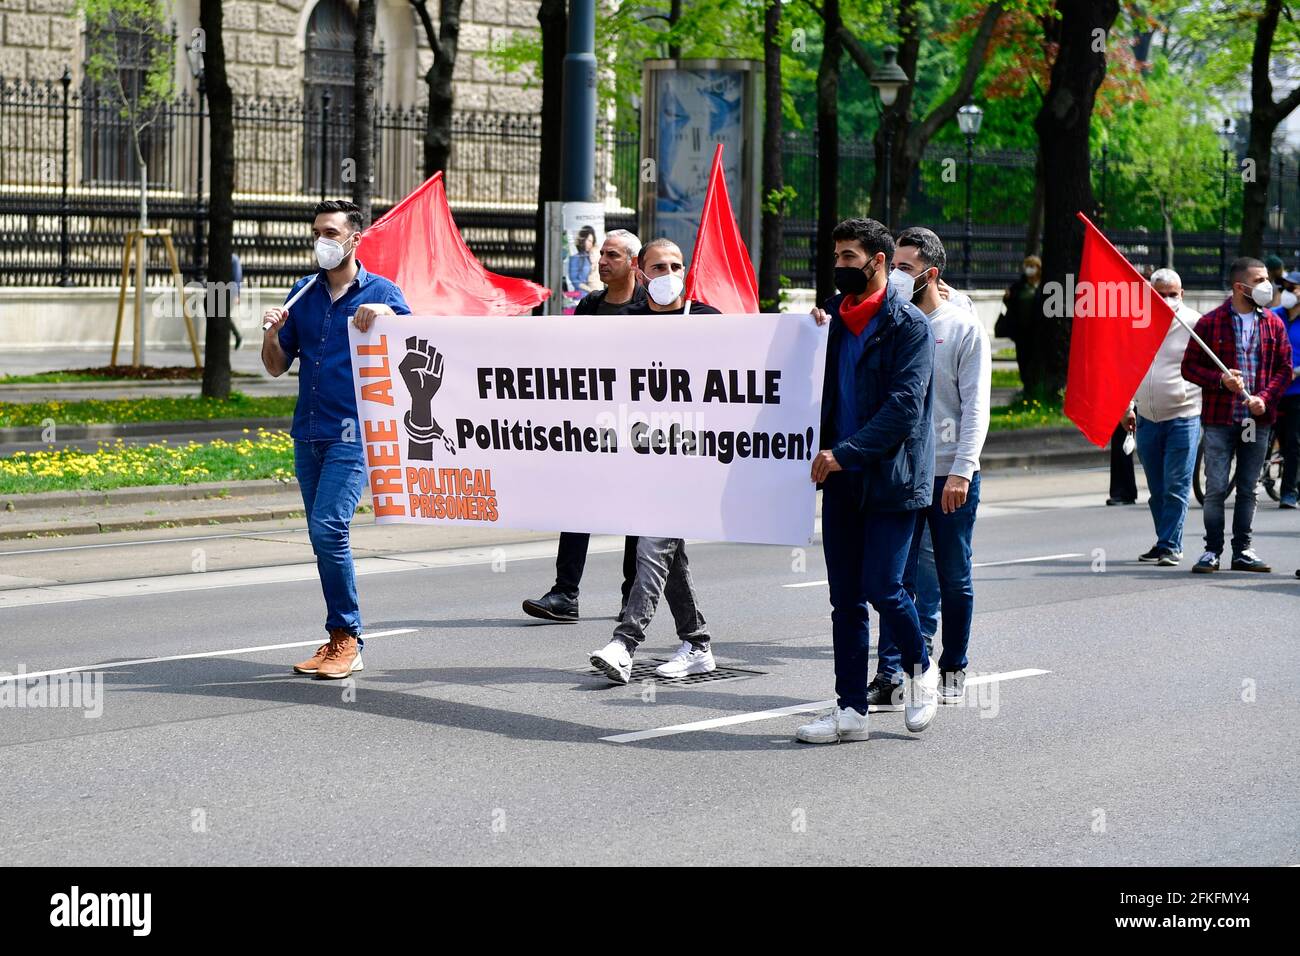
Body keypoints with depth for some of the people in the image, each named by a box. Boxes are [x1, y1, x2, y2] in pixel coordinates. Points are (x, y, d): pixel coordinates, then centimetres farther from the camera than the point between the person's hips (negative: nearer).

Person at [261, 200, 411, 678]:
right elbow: (277, 366, 14)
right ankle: (340, 641, 16)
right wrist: (271, 334, -6)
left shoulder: (379, 292, 0)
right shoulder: (303, 294, 13)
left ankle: (347, 637, -8)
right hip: (307, 433, 6)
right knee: (324, 536, 8)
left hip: (353, 433, -6)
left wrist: (386, 315, -23)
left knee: (328, 528, -18)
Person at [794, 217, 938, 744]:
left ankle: (921, 669, 19)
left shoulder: (909, 324, -9)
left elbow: (904, 407, -17)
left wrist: (845, 453, -20)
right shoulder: (833, 314, 12)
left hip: (891, 478, -6)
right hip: (842, 479, 6)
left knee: (882, 587, -9)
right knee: (845, 597, 6)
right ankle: (850, 709, 11)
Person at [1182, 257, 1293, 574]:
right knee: (1216, 489, -4)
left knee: (1248, 489, 9)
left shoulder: (1273, 324, 8)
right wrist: (1220, 380, -15)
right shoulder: (1210, 322, -2)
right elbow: (1189, 367, 0)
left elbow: (1284, 368, 9)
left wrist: (1265, 398, -7)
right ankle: (1212, 550, 4)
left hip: (1258, 420, 3)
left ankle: (1242, 550, 16)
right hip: (1219, 420, -3)